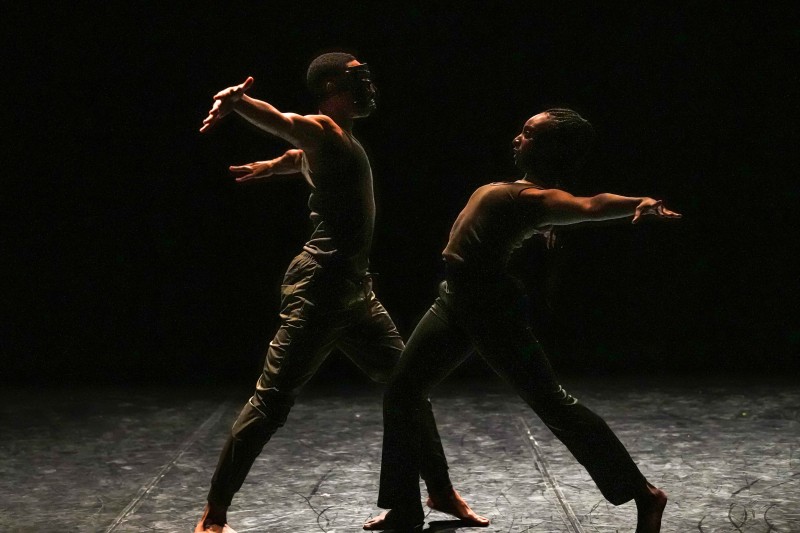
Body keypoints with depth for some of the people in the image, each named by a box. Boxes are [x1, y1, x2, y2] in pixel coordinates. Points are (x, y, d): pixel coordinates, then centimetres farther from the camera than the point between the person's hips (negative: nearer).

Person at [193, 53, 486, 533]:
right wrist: (234, 101, -52)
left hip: (356, 291, 10)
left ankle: (441, 491, 28)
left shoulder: (342, 137, 17)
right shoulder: (322, 130, -11)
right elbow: (280, 120, -32)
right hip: (319, 289, -10)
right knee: (273, 401, -8)